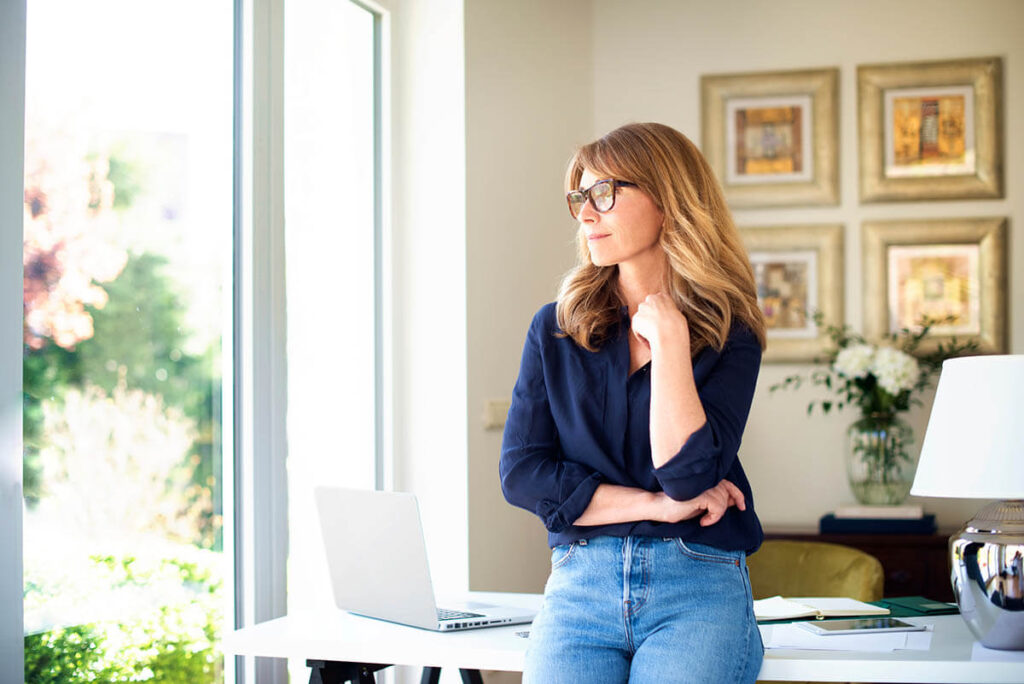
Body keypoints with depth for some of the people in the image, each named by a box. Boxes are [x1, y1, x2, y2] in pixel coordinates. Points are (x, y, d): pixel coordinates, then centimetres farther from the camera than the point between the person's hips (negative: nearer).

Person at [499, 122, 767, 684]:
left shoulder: (729, 336, 3)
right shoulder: (554, 329, 10)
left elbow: (690, 476, -10)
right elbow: (521, 472, 2)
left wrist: (667, 340, -8)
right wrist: (655, 505, -5)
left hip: (699, 587, -1)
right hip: (579, 583, 1)